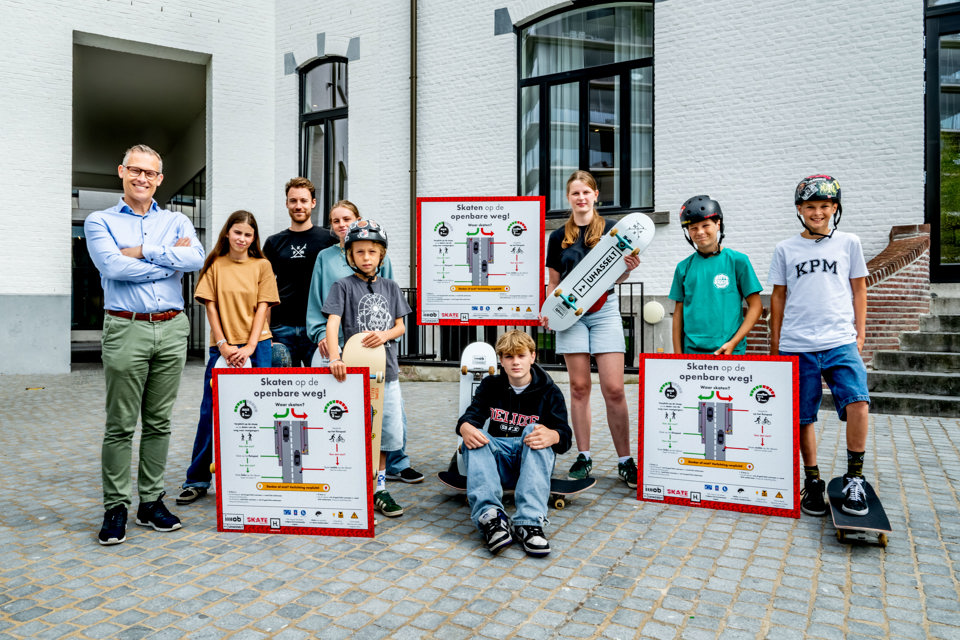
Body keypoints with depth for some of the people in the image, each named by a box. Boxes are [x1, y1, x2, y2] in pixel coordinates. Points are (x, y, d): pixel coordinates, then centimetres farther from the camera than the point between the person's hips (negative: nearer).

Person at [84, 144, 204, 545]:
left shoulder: (177, 222, 14)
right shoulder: (100, 222, 9)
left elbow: (196, 258, -7)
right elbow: (113, 266, -11)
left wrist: (141, 252, -8)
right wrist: (170, 260, -5)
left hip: (172, 330, 2)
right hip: (126, 330, -2)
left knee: (159, 422, 8)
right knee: (120, 425, 1)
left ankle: (151, 501, 19)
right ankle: (115, 507, 13)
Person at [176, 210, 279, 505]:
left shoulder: (262, 266, 5)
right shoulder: (215, 265, 6)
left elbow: (262, 309, 0)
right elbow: (211, 307, 3)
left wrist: (249, 347, -10)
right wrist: (223, 345, -8)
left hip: (256, 347, 0)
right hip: (222, 348, 1)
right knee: (211, 412, 3)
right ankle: (197, 480, 15)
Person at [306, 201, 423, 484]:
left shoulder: (379, 255, 8)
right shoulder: (325, 257, 10)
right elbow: (316, 301, 10)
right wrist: (321, 333, -2)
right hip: (338, 343, 0)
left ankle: (396, 463, 15)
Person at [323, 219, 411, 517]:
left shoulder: (390, 286, 10)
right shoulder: (343, 286, -2)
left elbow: (400, 326, 11)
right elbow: (333, 323, -14)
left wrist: (385, 335, -12)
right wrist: (335, 358, -29)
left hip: (387, 370, 4)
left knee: (387, 431, 9)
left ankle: (378, 487, 24)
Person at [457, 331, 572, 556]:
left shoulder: (549, 392, 2)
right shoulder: (490, 386, 11)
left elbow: (564, 436, -9)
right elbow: (471, 415, -4)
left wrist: (551, 435, -35)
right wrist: (465, 428, -30)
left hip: (534, 461, -2)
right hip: (499, 460, 2)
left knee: (534, 431, -32)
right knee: (473, 438, -26)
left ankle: (530, 522, -45)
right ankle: (489, 514, -46)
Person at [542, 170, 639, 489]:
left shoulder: (611, 229, 6)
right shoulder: (559, 236, 10)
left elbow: (618, 277, 6)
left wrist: (628, 267, -16)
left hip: (604, 310, -1)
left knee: (614, 389, -5)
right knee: (579, 387, 3)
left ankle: (625, 461, 7)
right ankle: (583, 457, 14)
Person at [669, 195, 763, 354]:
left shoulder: (738, 261, 1)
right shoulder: (684, 267, 8)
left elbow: (756, 306, 1)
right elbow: (679, 312, 10)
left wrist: (733, 343, -8)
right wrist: (678, 353, 4)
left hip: (730, 351, -2)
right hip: (691, 350, 2)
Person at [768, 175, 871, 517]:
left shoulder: (848, 243, 9)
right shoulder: (785, 249, 8)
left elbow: (859, 290, 13)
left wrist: (860, 334, 6)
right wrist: (774, 344, 10)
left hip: (840, 341, 0)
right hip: (796, 345, 1)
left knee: (858, 401, -19)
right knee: (803, 417, 5)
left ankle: (853, 479, -1)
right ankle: (812, 482, 21)